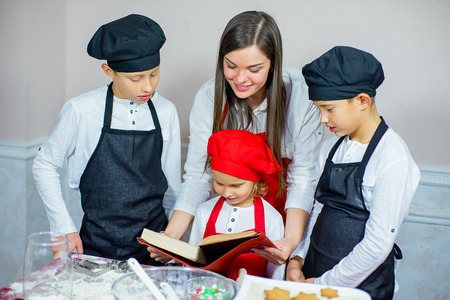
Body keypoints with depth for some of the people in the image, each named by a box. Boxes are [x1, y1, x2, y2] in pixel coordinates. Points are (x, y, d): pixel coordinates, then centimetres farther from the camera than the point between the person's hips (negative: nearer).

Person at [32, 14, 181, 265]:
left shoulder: (166, 112, 0)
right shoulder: (82, 111, -9)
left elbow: (172, 185, 9)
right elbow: (44, 165, 2)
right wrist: (64, 228, -2)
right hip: (97, 247, -2)